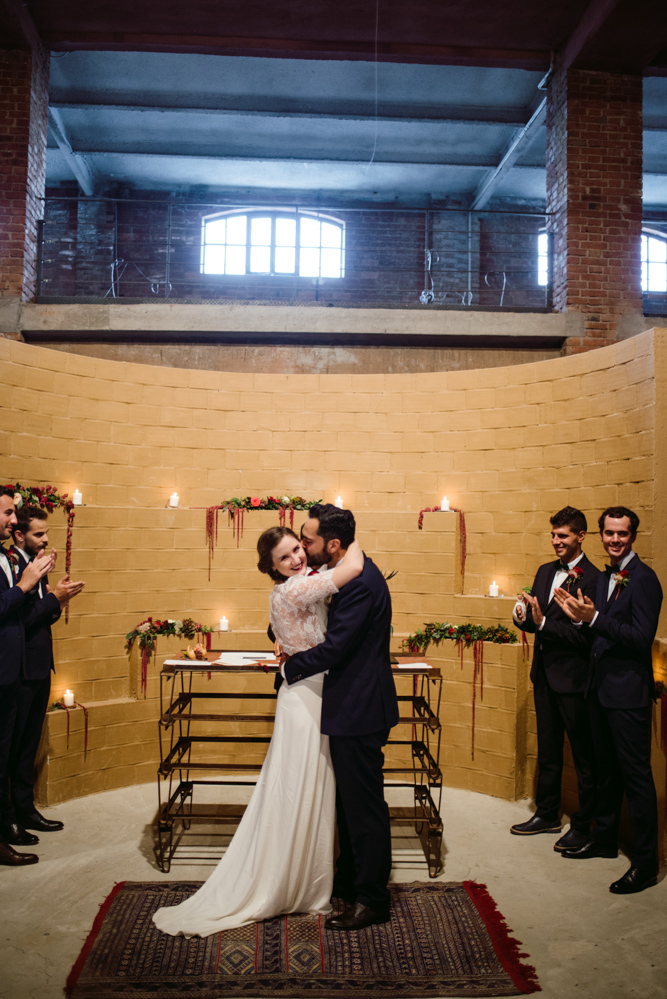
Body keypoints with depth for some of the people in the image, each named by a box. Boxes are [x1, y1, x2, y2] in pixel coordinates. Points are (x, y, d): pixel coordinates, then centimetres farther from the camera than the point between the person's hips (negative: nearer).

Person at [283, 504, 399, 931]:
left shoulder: (359, 583, -24)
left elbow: (335, 648, -24)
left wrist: (291, 666, -8)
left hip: (359, 710, -11)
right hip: (353, 707, 11)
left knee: (364, 806, 2)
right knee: (348, 800, 21)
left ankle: (372, 899, 16)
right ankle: (349, 881, 37)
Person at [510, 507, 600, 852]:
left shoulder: (592, 580, -16)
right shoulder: (545, 572, 9)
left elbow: (584, 635, -21)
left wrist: (543, 623, -27)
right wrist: (523, 618, -11)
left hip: (574, 677, -8)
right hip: (545, 674, 8)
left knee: (583, 755, 7)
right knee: (547, 751, 20)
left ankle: (583, 825, 21)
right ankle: (547, 814, 34)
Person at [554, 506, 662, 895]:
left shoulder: (643, 578, -15)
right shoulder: (605, 577, 11)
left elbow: (642, 637, -22)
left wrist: (594, 618, -26)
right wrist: (581, 616, -2)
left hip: (628, 691, -9)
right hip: (601, 688, 9)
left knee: (636, 774, -1)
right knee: (607, 768, 20)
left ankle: (646, 862, 9)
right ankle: (605, 837, 35)